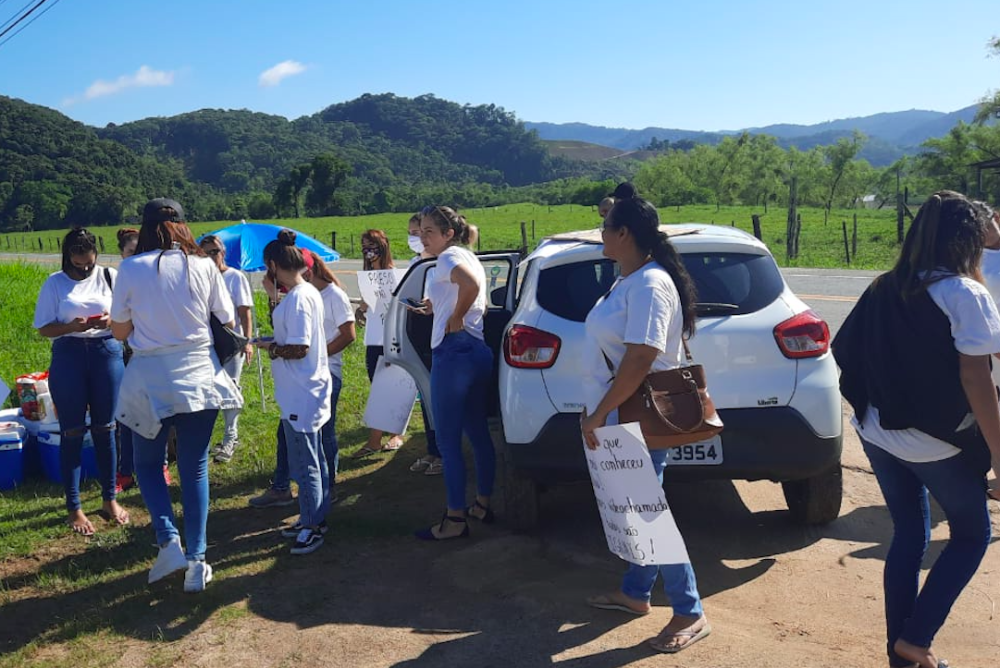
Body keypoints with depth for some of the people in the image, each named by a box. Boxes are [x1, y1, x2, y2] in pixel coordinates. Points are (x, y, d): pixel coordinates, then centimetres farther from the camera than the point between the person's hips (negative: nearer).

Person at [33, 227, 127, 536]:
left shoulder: (110, 276, 2)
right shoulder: (55, 283, 1)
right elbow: (44, 328, 0)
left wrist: (111, 321, -17)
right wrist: (72, 326, -19)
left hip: (107, 352, 1)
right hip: (68, 357, -1)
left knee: (105, 428, 9)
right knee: (72, 432, 3)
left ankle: (110, 499, 22)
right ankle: (73, 508, 12)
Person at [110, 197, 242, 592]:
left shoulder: (131, 269, -6)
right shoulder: (203, 266, -3)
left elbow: (119, 331, 1)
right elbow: (228, 320, 3)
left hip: (150, 379, -1)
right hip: (199, 376, 1)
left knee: (148, 463, 18)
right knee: (194, 468, 11)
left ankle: (169, 542, 2)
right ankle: (196, 560, 11)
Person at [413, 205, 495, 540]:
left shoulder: (449, 257, -11)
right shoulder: (468, 258, 17)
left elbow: (471, 284, -33)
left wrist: (455, 318, -19)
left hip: (453, 352, -10)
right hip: (478, 350, 10)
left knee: (448, 440, -2)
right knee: (477, 432, 17)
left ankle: (455, 519, 4)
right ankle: (483, 504, 29)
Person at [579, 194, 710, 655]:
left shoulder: (650, 284, -21)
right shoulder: (627, 280, 10)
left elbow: (639, 360, -28)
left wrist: (599, 414, -22)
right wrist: (596, 410, 18)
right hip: (619, 416, 10)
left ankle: (690, 615, 10)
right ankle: (634, 593, 33)